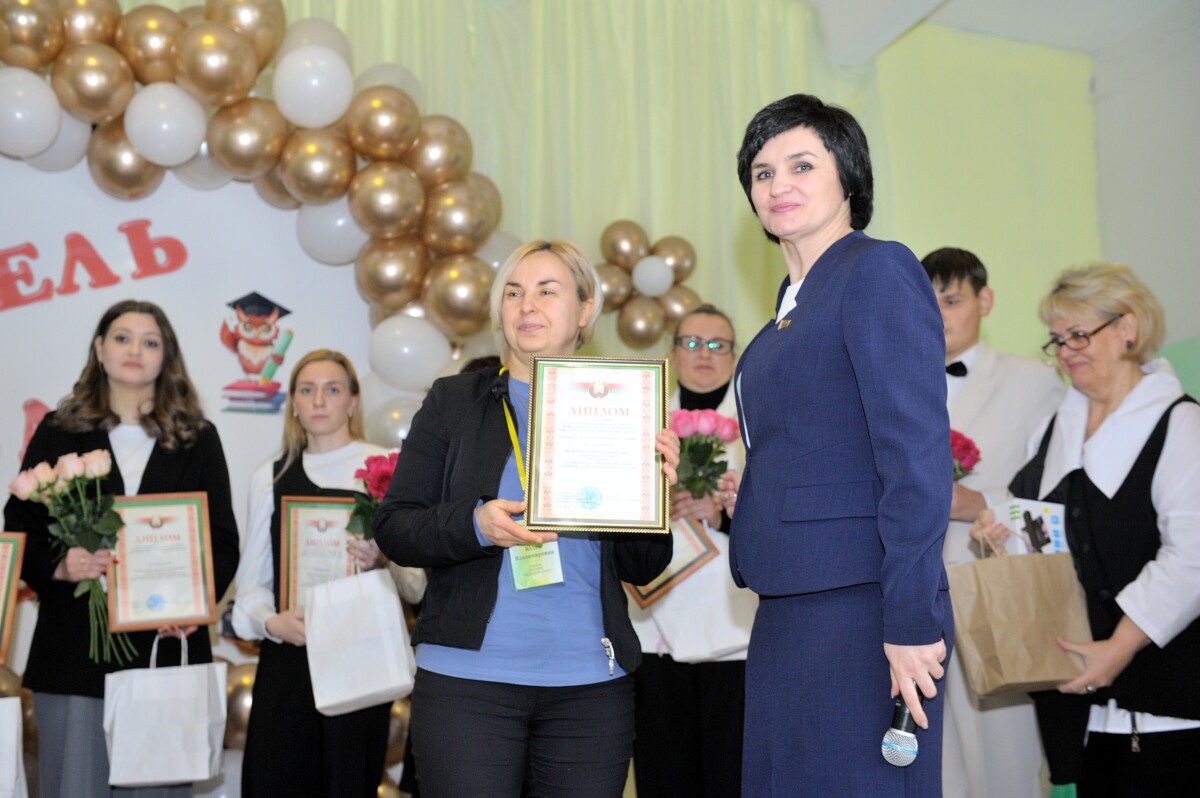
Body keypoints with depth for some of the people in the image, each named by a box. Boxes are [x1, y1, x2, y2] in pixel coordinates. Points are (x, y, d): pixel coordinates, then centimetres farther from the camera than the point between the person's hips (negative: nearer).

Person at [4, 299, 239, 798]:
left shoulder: (197, 438, 9)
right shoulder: (58, 431, 8)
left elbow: (223, 540, 7)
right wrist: (58, 567, -15)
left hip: (167, 644, 1)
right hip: (74, 645, 0)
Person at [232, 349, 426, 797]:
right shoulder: (271, 478, 13)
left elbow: (417, 582, 1)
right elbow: (251, 581, 13)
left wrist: (382, 563, -19)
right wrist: (271, 621, -7)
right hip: (287, 657, 3)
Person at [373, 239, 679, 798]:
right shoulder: (454, 401, 4)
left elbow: (642, 569, 8)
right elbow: (392, 528, 1)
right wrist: (474, 525, -17)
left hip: (591, 687, 2)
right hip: (467, 676, -1)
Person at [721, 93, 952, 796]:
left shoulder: (879, 272, -9)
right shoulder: (796, 296, 17)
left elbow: (918, 456, -17)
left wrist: (911, 623, -20)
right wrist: (748, 496, 8)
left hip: (860, 608, -9)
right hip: (788, 609, 9)